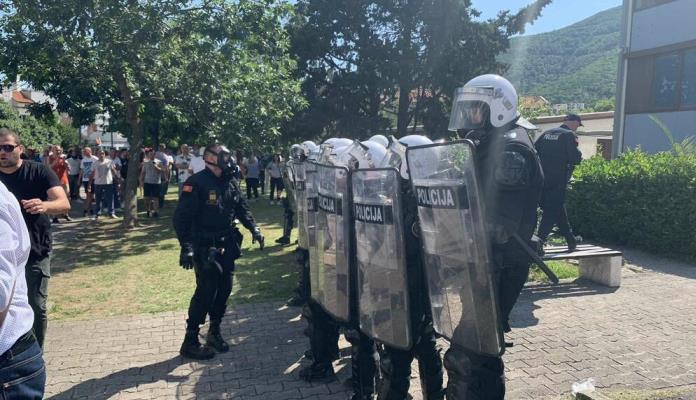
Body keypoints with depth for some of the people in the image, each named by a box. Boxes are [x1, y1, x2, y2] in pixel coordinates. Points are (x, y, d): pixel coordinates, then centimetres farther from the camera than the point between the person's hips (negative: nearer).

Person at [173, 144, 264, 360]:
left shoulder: (230, 183, 9)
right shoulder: (197, 183, -14)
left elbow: (242, 208, 19)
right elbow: (182, 217, -18)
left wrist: (253, 228, 5)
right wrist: (186, 246, -25)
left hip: (227, 246, 7)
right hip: (205, 248, -7)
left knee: (224, 289, 11)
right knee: (206, 291, -6)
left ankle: (214, 332, 28)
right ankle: (190, 341, 7)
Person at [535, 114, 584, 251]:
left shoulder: (547, 133, 12)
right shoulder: (570, 135, -6)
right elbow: (576, 158, -14)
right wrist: (579, 157, 7)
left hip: (542, 178, 7)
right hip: (557, 180, -7)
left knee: (559, 209, 18)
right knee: (552, 211, -1)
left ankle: (571, 241, 29)